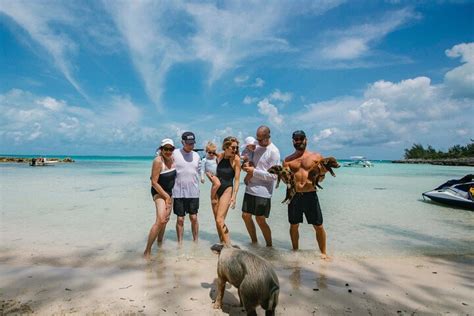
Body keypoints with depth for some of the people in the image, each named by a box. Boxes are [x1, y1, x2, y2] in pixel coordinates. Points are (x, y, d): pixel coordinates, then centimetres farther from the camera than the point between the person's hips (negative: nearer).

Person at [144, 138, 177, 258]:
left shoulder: (172, 159, -2)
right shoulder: (158, 161, -23)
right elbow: (154, 182, -23)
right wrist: (166, 196, -18)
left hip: (169, 192, 8)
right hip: (159, 192, -8)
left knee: (166, 219, 22)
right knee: (160, 220, -25)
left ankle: (160, 242, 45)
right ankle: (147, 251, -16)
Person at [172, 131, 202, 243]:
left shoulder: (196, 155, 6)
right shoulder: (174, 153, -7)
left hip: (193, 192, 3)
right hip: (178, 192, -2)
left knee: (194, 218, 7)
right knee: (180, 219, 5)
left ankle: (196, 241, 22)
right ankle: (180, 243, 20)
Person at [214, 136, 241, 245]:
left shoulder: (236, 159, -12)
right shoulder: (219, 156, -1)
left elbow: (237, 180, -13)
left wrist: (234, 196, -19)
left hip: (227, 189, -5)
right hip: (216, 189, 5)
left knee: (220, 220, -13)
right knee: (217, 220, 11)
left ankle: (228, 245, -2)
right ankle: (222, 242, 26)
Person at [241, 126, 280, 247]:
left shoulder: (274, 152, -12)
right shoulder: (256, 147, 8)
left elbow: (273, 176, -16)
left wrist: (254, 171, -16)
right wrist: (247, 165, -1)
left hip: (263, 191, -7)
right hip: (250, 189, 7)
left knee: (260, 220, -1)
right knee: (246, 216, 11)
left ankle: (269, 245, 20)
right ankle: (254, 242, 30)